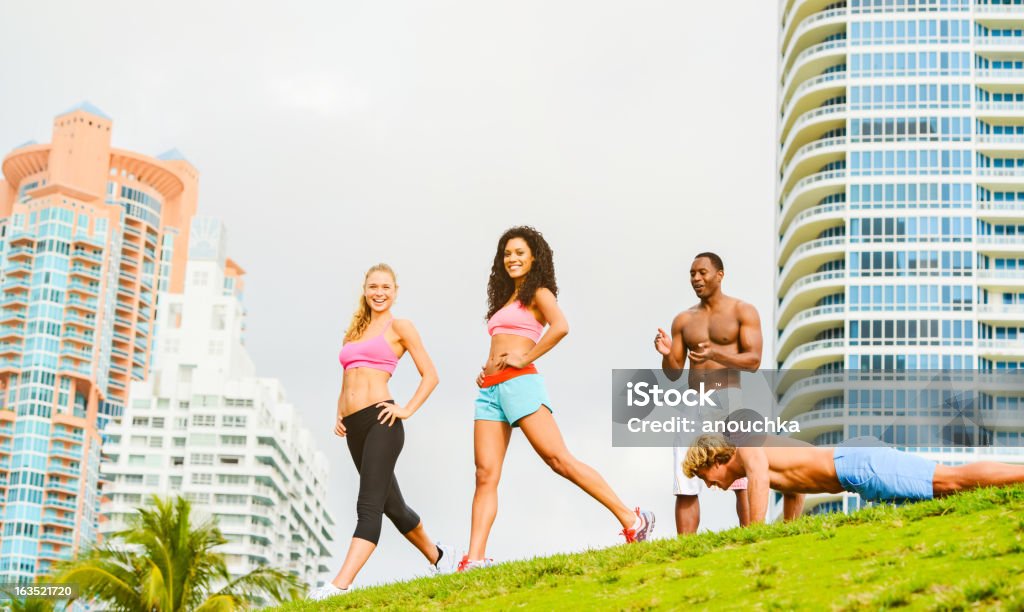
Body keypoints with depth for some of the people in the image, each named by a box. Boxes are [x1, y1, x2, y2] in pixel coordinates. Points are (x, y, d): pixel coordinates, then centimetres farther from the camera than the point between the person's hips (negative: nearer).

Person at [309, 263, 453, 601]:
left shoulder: (399, 327, 5)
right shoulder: (354, 333, 22)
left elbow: (430, 375, 2)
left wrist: (407, 409, -8)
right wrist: (340, 415, 12)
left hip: (381, 420, -8)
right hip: (354, 426, 8)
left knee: (369, 505, -16)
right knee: (391, 504, 15)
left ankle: (340, 585, -27)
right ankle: (437, 555, 35)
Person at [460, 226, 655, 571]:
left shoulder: (539, 293, 4)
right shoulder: (505, 299, 27)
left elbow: (560, 327, -16)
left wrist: (525, 358, -13)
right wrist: (486, 369, 14)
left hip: (520, 383, -7)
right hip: (490, 389, 7)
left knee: (559, 459, -14)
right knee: (486, 474, -4)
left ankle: (631, 520, -10)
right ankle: (474, 560, -10)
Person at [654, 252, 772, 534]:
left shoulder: (742, 312, 5)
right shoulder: (683, 320, 16)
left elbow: (754, 360, -6)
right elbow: (673, 373, 14)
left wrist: (715, 354, -21)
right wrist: (667, 354, -9)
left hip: (728, 398, -4)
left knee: (743, 482, -10)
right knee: (684, 486, -2)